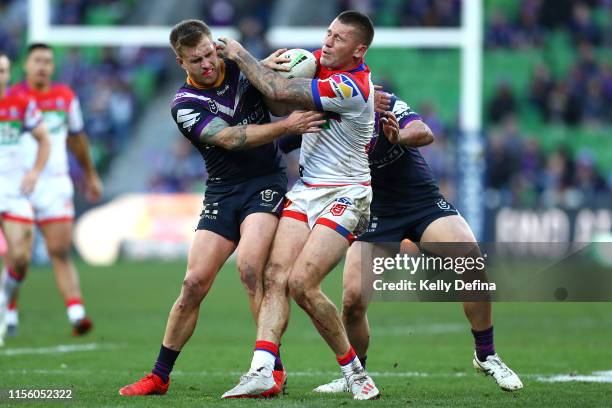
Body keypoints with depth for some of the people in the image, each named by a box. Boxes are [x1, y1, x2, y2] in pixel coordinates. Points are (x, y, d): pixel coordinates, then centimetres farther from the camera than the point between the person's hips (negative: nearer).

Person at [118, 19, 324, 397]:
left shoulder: (243, 68, 2)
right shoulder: (185, 104, -5)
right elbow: (230, 138, -18)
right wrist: (286, 125, -25)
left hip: (267, 183, -1)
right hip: (223, 192, 1)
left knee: (249, 265, -23)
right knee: (195, 283, -4)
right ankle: (160, 376, 9)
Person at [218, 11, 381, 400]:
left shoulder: (351, 88, -22)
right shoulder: (321, 60, 5)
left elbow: (278, 91, -23)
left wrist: (240, 54, -9)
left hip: (343, 196, -8)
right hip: (305, 190, 8)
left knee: (302, 283, -19)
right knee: (275, 276, -9)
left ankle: (355, 371, -4)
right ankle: (262, 372, -18)